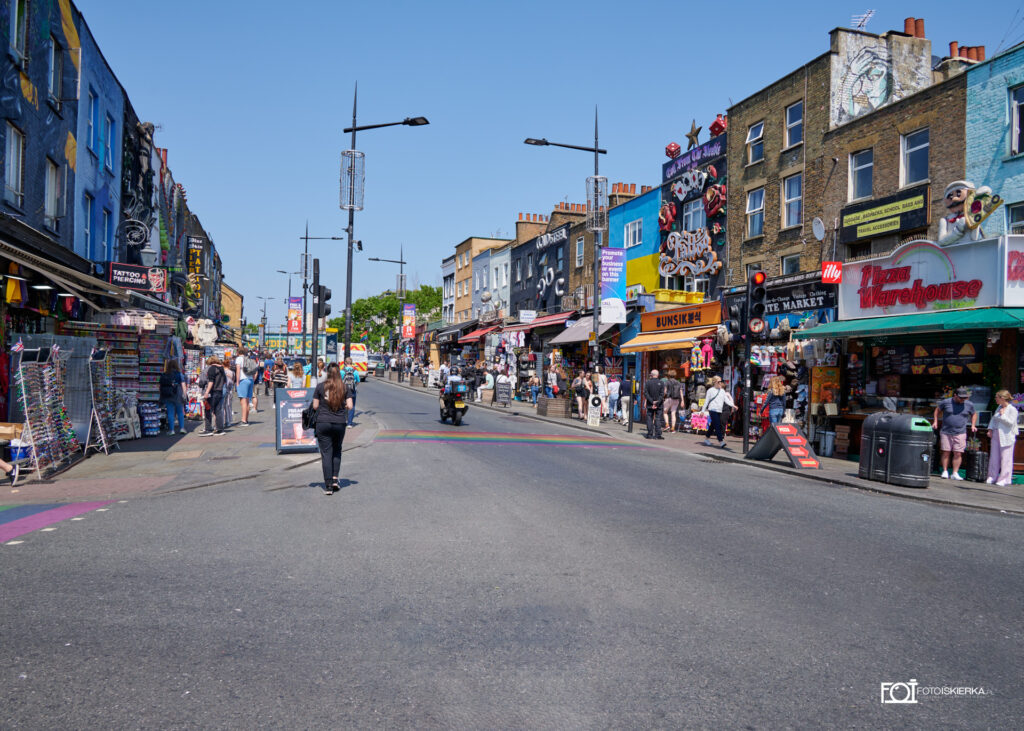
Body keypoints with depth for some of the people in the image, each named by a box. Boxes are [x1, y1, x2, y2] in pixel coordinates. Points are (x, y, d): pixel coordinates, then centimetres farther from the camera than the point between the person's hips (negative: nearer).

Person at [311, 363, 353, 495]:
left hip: (323, 423, -1)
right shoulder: (344, 387, 1)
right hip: (340, 423, 1)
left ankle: (328, 486, 0)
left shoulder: (320, 386, -3)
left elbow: (315, 406, -1)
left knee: (326, 453, 3)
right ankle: (335, 479, 11)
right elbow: (349, 406, -1)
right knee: (337, 450, 21)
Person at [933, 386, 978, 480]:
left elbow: (974, 414, 22)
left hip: (960, 433, 1)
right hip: (946, 432, -1)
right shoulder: (946, 402, -2)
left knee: (958, 453, -5)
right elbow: (937, 410, 13)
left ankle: (955, 473, 2)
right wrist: (935, 422, 5)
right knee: (946, 452, 1)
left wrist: (973, 425, 10)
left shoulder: (969, 405, 4)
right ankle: (945, 471, 11)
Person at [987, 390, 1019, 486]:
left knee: (1005, 458, -3)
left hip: (1006, 437, -7)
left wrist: (1002, 415, -14)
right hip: (996, 435, 7)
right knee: (994, 457, 10)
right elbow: (993, 419, 19)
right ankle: (992, 477, 19)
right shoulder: (999, 407, 12)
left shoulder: (1012, 409, -10)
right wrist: (990, 429, 9)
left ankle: (1004, 479, 2)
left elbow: (1010, 422, -17)